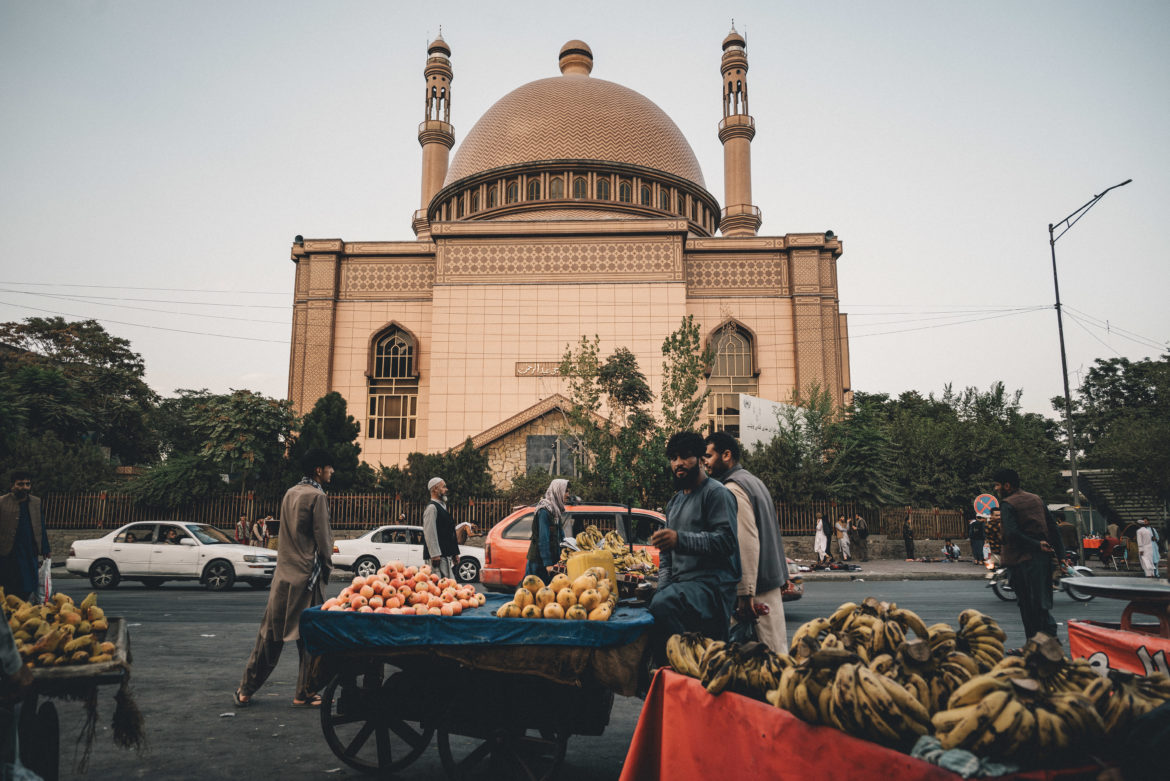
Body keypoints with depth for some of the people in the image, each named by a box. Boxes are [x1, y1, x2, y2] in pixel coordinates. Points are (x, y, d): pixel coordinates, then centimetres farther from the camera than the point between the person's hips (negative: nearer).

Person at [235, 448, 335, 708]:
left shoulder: (290, 493, 12)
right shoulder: (317, 496, -12)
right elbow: (322, 539, -12)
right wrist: (327, 567, 3)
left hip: (283, 574, 7)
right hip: (307, 576, -7)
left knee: (270, 634, 14)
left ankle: (245, 690, 20)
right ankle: (305, 692, 11)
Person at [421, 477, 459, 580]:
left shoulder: (443, 506, 20)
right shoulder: (432, 508, -10)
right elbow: (429, 534, -18)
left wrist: (455, 553, 22)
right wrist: (435, 555, -22)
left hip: (447, 555, 10)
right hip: (439, 556, -10)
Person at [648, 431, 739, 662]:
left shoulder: (716, 492, -1)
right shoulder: (674, 502, 25)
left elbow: (727, 541, -15)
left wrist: (680, 539, -26)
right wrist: (663, 587, 7)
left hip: (712, 583, -8)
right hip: (681, 583, 9)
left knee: (664, 605, -34)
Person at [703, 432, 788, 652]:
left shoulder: (733, 489, -14)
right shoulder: (754, 481, 16)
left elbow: (747, 542, -22)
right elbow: (773, 531, 20)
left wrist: (746, 593, -23)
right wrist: (782, 576, 24)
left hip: (756, 585, -10)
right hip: (773, 579, 10)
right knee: (776, 649, 13)